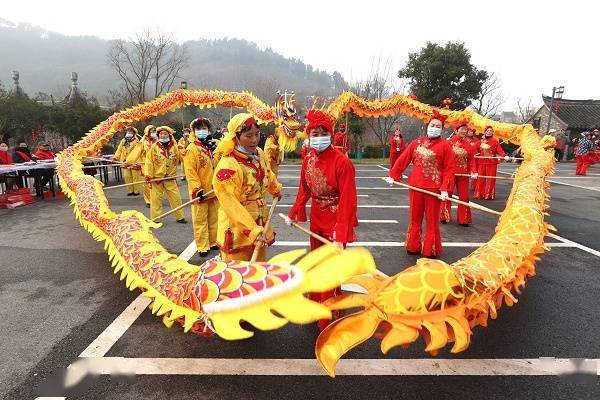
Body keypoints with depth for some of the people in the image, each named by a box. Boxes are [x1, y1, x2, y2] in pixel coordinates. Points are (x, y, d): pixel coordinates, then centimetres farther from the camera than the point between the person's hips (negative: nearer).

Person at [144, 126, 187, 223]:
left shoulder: (174, 147, 3)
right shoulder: (154, 147, -3)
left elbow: (181, 158, 12)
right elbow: (149, 162, -7)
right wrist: (148, 175, -16)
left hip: (171, 178, 2)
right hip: (157, 178, -2)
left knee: (176, 198, 6)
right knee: (156, 199, 4)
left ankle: (180, 217, 20)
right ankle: (155, 219, 14)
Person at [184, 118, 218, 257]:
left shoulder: (211, 147, 10)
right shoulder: (191, 149, -10)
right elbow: (190, 172, -16)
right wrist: (198, 189, -21)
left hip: (213, 190, 7)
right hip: (200, 192, -7)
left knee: (214, 218, 16)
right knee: (200, 220, 1)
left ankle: (213, 242, 30)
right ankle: (202, 247, 10)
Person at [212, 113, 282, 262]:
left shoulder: (259, 153, 0)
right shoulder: (227, 167, -24)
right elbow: (232, 206, -25)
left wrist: (276, 189, 39)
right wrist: (253, 231, -28)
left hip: (260, 223, 7)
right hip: (237, 230, -7)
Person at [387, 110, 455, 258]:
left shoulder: (445, 145, -4)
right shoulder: (417, 143, 6)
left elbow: (450, 169, -7)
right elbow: (403, 160, 9)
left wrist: (445, 189, -16)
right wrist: (393, 176, 7)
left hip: (434, 188, -3)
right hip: (415, 186, 3)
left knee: (432, 220, 7)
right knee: (415, 218, 13)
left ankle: (430, 250, 21)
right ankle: (413, 247, 27)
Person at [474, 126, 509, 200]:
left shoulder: (495, 141, -2)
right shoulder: (481, 141, 9)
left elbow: (499, 150, -11)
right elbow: (477, 150, 12)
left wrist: (505, 156, -26)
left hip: (492, 162, -3)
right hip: (481, 162, 3)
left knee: (490, 179, -1)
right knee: (480, 179, 4)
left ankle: (489, 195, 7)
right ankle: (480, 194, 12)